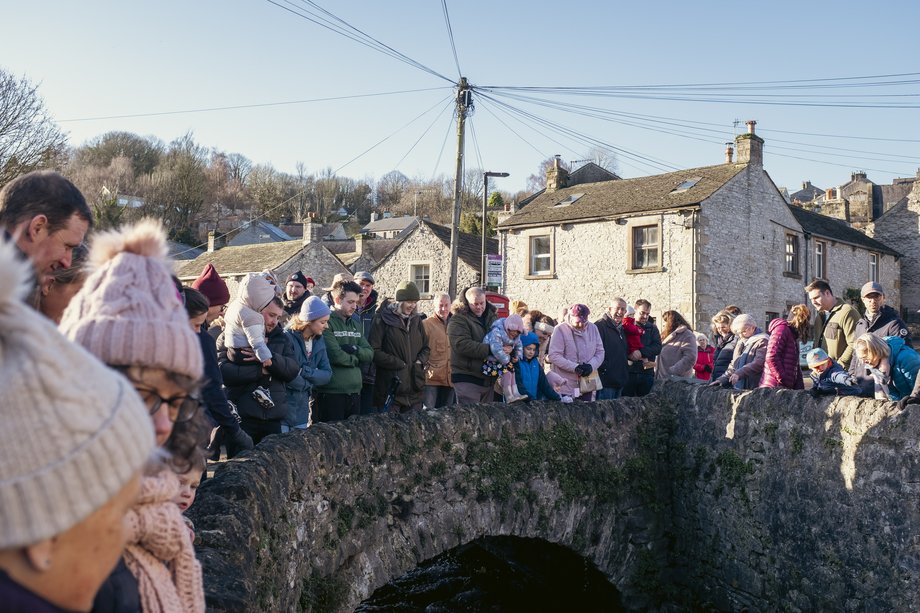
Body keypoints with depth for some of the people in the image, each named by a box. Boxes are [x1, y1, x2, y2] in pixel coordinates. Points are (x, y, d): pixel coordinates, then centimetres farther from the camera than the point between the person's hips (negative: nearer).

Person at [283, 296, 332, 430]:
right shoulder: (288, 337, -16)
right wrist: (308, 385, -8)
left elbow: (327, 374, 2)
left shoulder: (319, 341, 7)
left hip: (302, 410, 7)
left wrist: (304, 371, -15)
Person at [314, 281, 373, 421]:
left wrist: (354, 349, -10)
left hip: (354, 391, 8)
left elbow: (369, 354, 10)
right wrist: (356, 359, -1)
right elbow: (335, 356, -18)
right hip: (331, 392, -7)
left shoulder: (354, 325, 17)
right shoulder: (327, 323, -8)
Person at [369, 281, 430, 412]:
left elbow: (426, 347, 22)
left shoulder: (416, 320, 14)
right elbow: (374, 351, -11)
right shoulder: (383, 319, -5)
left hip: (415, 387, 6)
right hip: (390, 387, -5)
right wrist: (398, 363, -12)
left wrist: (421, 361, 2)